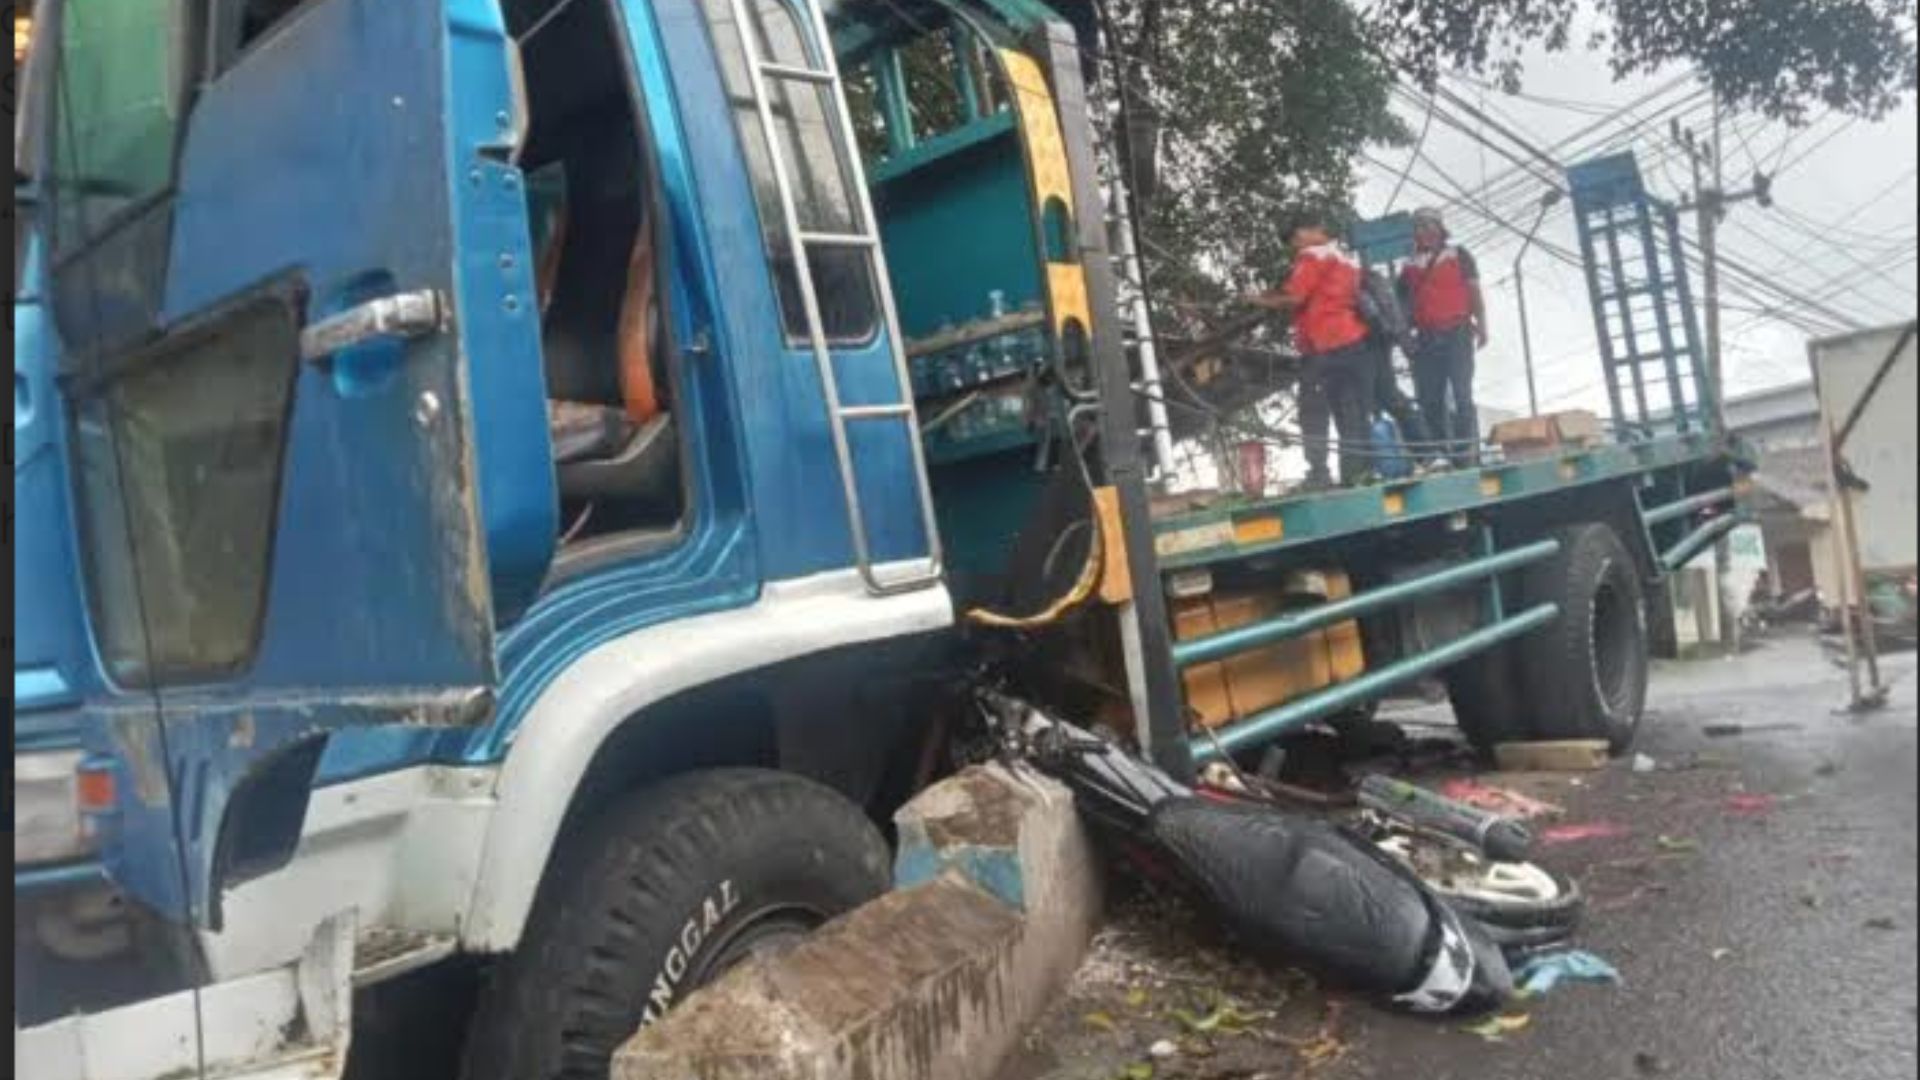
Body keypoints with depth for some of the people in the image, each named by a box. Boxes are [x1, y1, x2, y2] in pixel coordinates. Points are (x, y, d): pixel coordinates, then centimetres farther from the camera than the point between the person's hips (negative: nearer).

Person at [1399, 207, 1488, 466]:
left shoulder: (1458, 255, 9)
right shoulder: (1410, 266, 16)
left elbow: (1474, 291, 4)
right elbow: (1402, 302, 18)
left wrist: (1480, 324, -8)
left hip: (1456, 334, -3)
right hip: (1426, 340, 3)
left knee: (1461, 396, -8)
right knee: (1429, 401, 1)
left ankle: (1467, 453, -8)